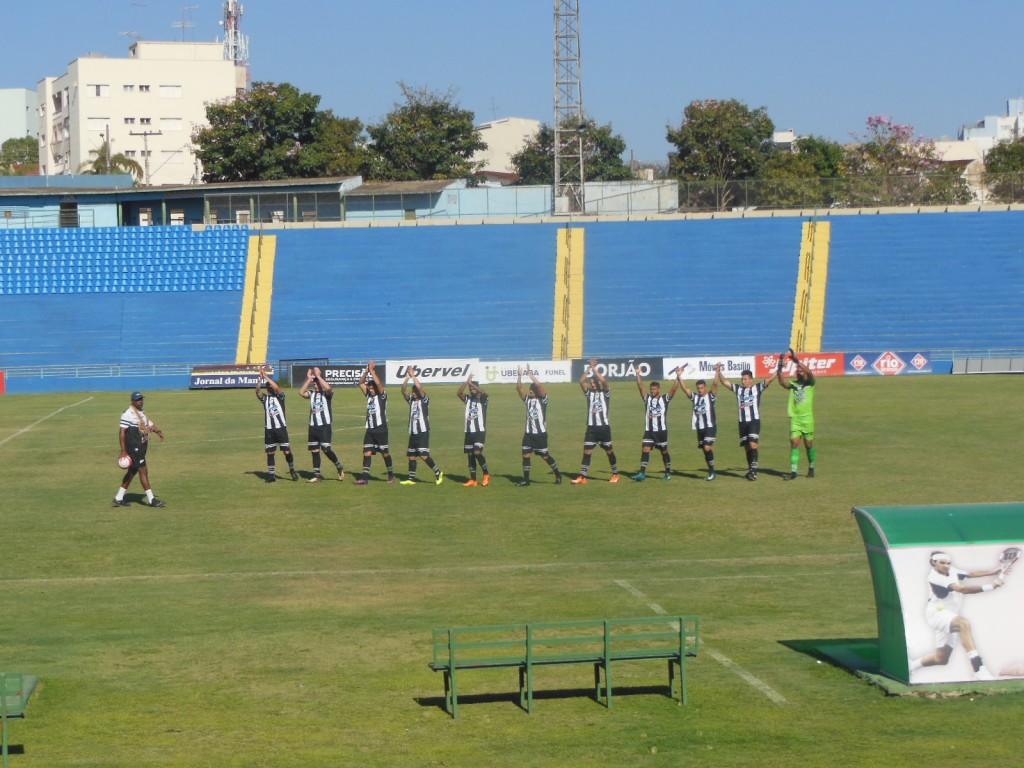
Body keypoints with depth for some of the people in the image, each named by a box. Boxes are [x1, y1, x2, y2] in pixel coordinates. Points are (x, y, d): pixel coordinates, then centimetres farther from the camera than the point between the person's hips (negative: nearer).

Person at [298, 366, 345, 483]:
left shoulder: (327, 393, -3)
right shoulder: (312, 394, 10)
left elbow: (328, 388, -26)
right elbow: (301, 392, -7)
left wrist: (318, 376, -19)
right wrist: (309, 379, -9)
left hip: (325, 426, -6)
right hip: (313, 426, 6)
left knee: (326, 449, -11)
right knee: (314, 451, 6)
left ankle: (339, 467, 10)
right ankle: (317, 474, 12)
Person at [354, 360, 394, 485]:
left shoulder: (382, 396, -5)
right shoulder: (369, 395, 12)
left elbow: (378, 383, -20)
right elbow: (361, 383, 10)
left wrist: (372, 371, -15)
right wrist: (366, 371, -2)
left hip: (381, 429, -6)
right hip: (370, 429, 6)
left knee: (385, 453, 3)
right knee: (367, 452, -2)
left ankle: (391, 475, 17)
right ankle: (365, 477, -5)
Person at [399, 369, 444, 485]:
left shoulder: (424, 400, -5)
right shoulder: (411, 400, 12)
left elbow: (419, 387, -18)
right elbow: (403, 390, 2)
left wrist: (413, 375, -13)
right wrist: (407, 377, -8)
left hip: (423, 432, -7)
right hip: (413, 432, 7)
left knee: (424, 455, -14)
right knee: (411, 456, 8)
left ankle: (438, 473, -1)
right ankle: (411, 479, 15)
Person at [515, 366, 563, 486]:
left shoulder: (543, 399, -4)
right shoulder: (527, 399, 10)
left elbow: (539, 385, -19)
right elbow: (519, 388, 1)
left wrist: (530, 375, -19)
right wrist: (519, 376, -12)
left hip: (540, 433, -5)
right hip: (529, 433, 5)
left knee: (545, 455, 2)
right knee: (525, 455, -2)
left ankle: (557, 475, 19)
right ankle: (526, 479, 3)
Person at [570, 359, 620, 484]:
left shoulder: (605, 393, 1)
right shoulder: (589, 393, 8)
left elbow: (603, 380, -18)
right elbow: (581, 381, -6)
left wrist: (594, 368, -15)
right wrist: (589, 368, -12)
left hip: (604, 427, -2)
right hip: (591, 427, 2)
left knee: (609, 451, 8)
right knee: (587, 451, -4)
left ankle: (615, 474, 23)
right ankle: (582, 477, -7)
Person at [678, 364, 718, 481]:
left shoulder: (710, 396, -3)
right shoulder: (695, 397, 9)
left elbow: (715, 385, -16)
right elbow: (685, 388, 2)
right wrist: (679, 376, -8)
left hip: (710, 427, -6)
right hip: (699, 428, 6)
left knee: (707, 448, -17)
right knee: (705, 450, 10)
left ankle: (712, 472, -9)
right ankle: (711, 472, 20)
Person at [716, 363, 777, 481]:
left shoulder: (757, 387, 0)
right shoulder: (738, 389, 11)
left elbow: (769, 379, -9)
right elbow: (725, 382, 12)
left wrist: (778, 370, -19)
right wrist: (718, 372, 1)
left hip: (754, 420, -5)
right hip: (742, 422, 5)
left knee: (752, 444, -17)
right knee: (746, 447, 9)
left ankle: (754, 470, -19)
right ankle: (751, 470, 18)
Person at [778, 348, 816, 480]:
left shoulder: (810, 383, 2)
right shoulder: (792, 384, 8)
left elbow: (809, 372, -18)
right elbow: (782, 380, -10)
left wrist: (796, 361, -24)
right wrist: (780, 365, -21)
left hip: (807, 418, -2)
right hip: (794, 418, 2)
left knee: (809, 444, 7)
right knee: (794, 444, -6)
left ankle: (811, 468, 27)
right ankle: (793, 471, -9)